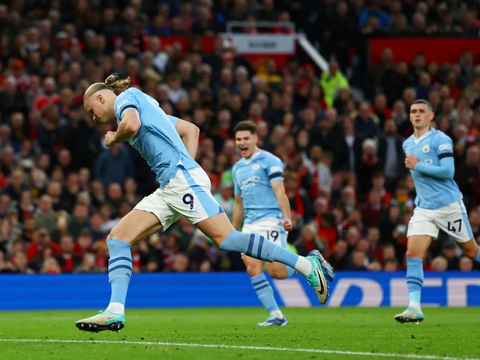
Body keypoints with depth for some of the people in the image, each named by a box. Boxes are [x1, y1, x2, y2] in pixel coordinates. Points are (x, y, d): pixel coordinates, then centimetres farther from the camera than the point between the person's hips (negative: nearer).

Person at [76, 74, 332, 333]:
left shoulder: (126, 97, 3)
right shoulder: (145, 106, 30)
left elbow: (131, 124, -21)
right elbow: (191, 129, 30)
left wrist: (113, 140, -1)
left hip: (181, 178, -10)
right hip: (169, 189, 10)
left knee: (226, 239, -17)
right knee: (117, 238, 1)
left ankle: (307, 265, -14)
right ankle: (115, 311, -10)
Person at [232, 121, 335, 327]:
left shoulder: (269, 161, -3)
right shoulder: (237, 168, 19)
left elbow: (279, 191, -13)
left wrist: (287, 217, -27)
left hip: (270, 219, -7)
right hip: (250, 224, 7)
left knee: (277, 271, -17)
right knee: (253, 269, -9)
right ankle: (276, 316, -5)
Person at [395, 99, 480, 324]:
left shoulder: (440, 140, -10)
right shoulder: (408, 144, 12)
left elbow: (448, 171, -19)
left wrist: (417, 166, -18)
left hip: (449, 205, -5)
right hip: (424, 208, 5)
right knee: (413, 254, -12)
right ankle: (414, 308, -18)